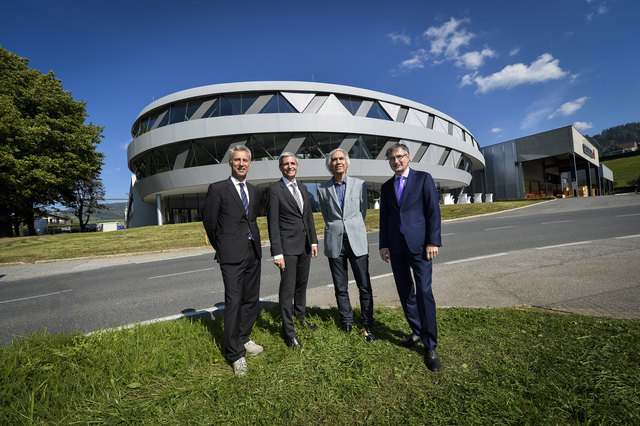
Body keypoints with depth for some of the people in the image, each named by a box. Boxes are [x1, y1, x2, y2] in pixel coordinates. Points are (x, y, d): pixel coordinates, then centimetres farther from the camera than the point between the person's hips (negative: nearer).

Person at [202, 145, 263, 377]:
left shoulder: (254, 191, 13)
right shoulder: (217, 189, -5)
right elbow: (209, 222, -1)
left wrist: (253, 242, 16)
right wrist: (221, 249, 6)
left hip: (253, 253, 6)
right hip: (232, 255, -6)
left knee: (251, 299, 14)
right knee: (233, 302, -4)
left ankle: (243, 338, 33)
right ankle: (235, 354, 10)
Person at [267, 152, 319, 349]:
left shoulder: (303, 188, 13)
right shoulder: (275, 190, -8)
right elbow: (273, 224, -12)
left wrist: (313, 241, 9)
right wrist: (277, 253, -17)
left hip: (305, 246, 7)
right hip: (288, 246, -6)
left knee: (302, 284, 19)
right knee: (287, 289, 0)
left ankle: (300, 317, 39)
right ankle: (288, 331, 14)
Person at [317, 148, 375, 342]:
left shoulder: (360, 184, 3)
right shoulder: (323, 189, 4)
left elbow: (362, 211, 13)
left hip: (356, 240, 0)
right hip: (334, 242, 1)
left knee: (364, 286, 2)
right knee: (340, 288, 10)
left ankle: (367, 325, 17)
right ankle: (347, 322, 27)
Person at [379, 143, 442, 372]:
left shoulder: (423, 178, 2)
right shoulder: (386, 186, 14)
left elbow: (433, 211, -3)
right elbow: (384, 218, 13)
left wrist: (433, 241, -11)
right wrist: (384, 245, 6)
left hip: (418, 244, -4)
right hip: (396, 246, 5)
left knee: (424, 292, -7)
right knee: (405, 293, 10)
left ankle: (430, 346, 4)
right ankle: (417, 332, 27)